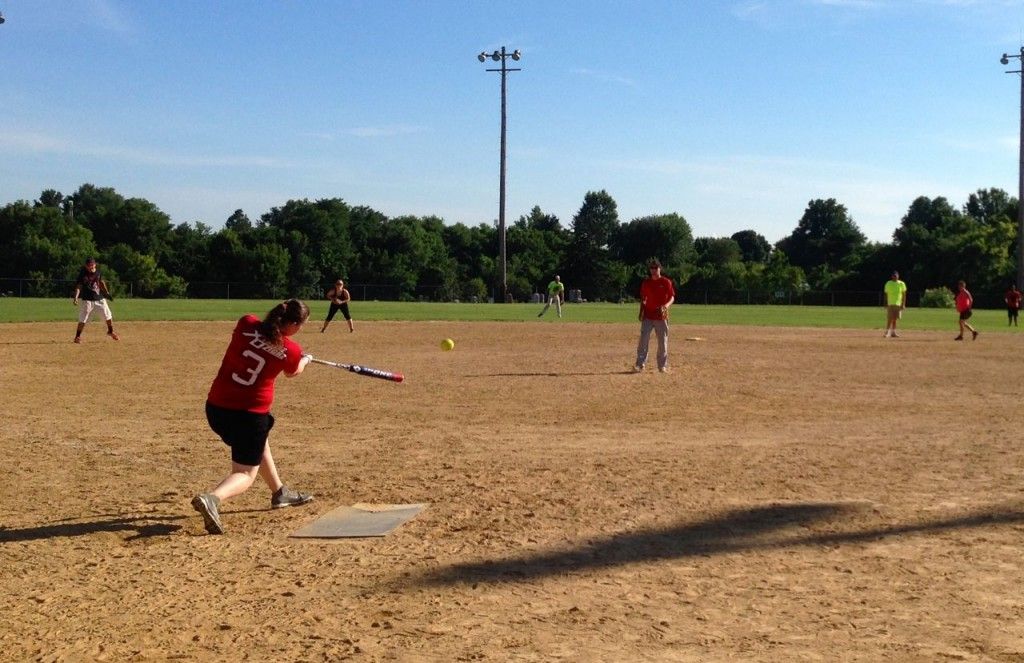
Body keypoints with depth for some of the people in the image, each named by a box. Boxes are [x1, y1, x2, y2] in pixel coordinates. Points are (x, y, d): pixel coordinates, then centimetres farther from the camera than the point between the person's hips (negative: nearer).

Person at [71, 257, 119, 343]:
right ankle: (77, 336, 8)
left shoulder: (98, 271, 0)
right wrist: (75, 297, -26)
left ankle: (111, 331, 31)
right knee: (83, 319, -5)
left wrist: (107, 292, 17)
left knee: (108, 315, 9)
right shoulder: (83, 273, -12)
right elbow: (78, 286, -14)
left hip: (99, 298, 4)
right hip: (87, 300, -4)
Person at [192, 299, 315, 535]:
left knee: (259, 442, 32)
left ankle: (280, 492, 50)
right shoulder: (291, 350, -10)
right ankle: (213, 498, -28)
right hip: (250, 412, -6)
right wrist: (305, 360, 37)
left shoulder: (246, 324, -5)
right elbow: (293, 373, 13)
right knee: (246, 474, 4)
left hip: (216, 407, 6)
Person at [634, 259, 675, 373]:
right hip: (648, 316, 2)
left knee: (663, 341, 3)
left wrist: (666, 306, -22)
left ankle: (663, 365, 12)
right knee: (643, 340, -7)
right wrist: (641, 312, 4)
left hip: (661, 316, -2)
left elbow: (672, 297, -3)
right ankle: (640, 364, -7)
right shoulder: (646, 282, 9)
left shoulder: (666, 282, -1)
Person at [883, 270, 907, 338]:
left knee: (895, 319, 6)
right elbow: (886, 294, 5)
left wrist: (903, 304, -3)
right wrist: (885, 304, 0)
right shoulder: (888, 283, 2)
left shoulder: (901, 284, 2)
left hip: (898, 304, 2)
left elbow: (904, 294, 4)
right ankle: (887, 332, -8)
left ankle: (893, 332, 13)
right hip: (890, 304, -2)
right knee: (889, 319, -9)